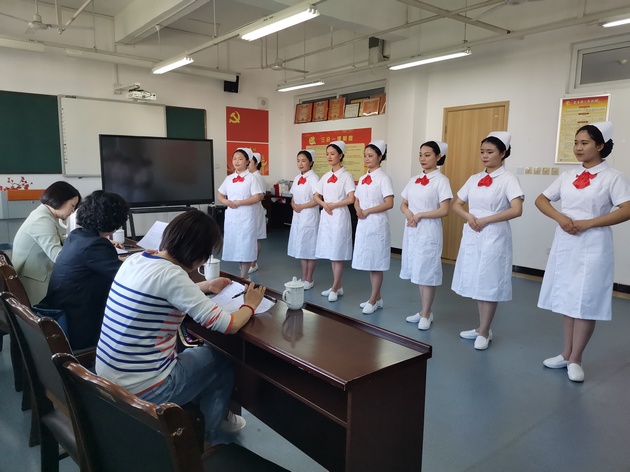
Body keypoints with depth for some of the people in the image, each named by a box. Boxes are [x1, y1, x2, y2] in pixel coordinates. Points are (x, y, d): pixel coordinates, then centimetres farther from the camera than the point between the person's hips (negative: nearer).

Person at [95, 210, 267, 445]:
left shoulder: (135, 259, -1)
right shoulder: (171, 274, -26)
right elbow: (228, 325, -22)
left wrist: (205, 286, 21)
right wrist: (250, 305, -3)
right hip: (142, 391, -8)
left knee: (199, 351, 27)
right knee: (223, 361, 15)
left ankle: (213, 413, 46)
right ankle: (200, 439, 34)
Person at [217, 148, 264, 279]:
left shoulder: (251, 178, -6)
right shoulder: (229, 179, 10)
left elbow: (257, 197, -14)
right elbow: (219, 195, 16)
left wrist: (238, 202, -17)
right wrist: (227, 202, -6)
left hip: (246, 217, -6)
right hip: (231, 216, 6)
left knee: (245, 246, -2)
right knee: (234, 246, 10)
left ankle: (243, 277, 6)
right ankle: (242, 273, 25)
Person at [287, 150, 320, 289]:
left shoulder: (313, 178, -11)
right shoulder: (297, 178, 11)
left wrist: (302, 206, -14)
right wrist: (294, 205, -4)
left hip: (309, 216, -8)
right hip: (297, 216, 8)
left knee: (310, 248, 0)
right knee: (301, 247, 11)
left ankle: (309, 279, 10)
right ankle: (303, 277, 20)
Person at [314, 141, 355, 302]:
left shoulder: (346, 176, -6)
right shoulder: (325, 176, 12)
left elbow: (351, 199, -16)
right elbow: (316, 196, 15)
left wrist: (333, 205, -11)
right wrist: (324, 204, -5)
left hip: (340, 217, -7)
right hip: (326, 216, 7)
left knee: (338, 253, -3)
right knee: (331, 253, 9)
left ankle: (335, 288, 4)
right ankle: (338, 286, 18)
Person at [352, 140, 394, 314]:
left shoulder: (383, 178, -10)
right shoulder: (363, 179, 13)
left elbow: (389, 203, -18)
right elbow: (356, 199, 18)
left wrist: (367, 211, -15)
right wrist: (358, 209, -4)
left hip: (377, 224, -8)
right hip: (363, 224, 8)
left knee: (376, 264, 0)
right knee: (368, 262, 11)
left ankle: (373, 300, 8)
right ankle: (377, 298, 23)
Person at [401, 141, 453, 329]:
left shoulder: (441, 180, -7)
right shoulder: (414, 180, 11)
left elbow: (444, 210, -14)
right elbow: (403, 204, 14)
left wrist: (419, 215, -13)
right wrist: (408, 213, -7)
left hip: (429, 231, -6)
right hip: (412, 230, 7)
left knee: (427, 273, 0)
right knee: (417, 272, 12)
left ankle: (425, 315, 12)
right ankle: (425, 310, 24)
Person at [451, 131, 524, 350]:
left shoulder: (507, 178, -7)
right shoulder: (474, 179, 10)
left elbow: (516, 210, -18)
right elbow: (456, 204, 14)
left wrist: (485, 220, -16)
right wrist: (469, 217, -7)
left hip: (494, 237, -6)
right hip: (472, 236, 6)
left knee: (489, 285, 2)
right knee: (477, 283, 11)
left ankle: (484, 332, 14)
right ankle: (482, 328, 25)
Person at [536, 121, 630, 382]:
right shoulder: (567, 176, 9)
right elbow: (541, 200, 9)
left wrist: (586, 224, -19)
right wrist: (560, 217, -9)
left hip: (592, 247, -5)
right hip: (564, 244, 5)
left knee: (585, 304, 1)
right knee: (565, 301, 11)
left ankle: (575, 360, 14)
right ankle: (566, 354, 24)